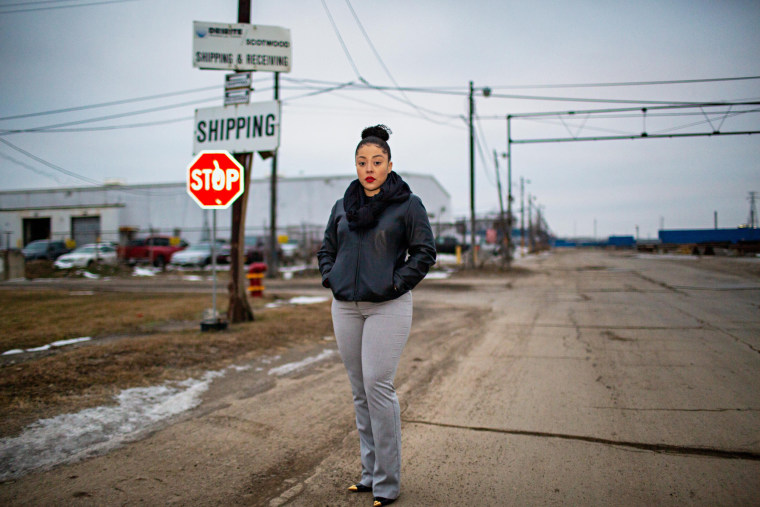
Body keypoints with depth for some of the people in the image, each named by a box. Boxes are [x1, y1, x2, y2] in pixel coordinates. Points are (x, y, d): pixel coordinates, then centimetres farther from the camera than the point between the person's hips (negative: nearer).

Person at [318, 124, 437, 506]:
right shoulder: (343, 206, 13)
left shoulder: (407, 204, -1)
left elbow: (425, 252, -3)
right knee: (360, 390, 9)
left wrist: (394, 284, -11)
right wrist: (331, 279, 6)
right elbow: (327, 249, 22)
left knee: (378, 385, -11)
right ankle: (370, 471, 21)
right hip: (346, 307, 5)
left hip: (388, 307, -5)